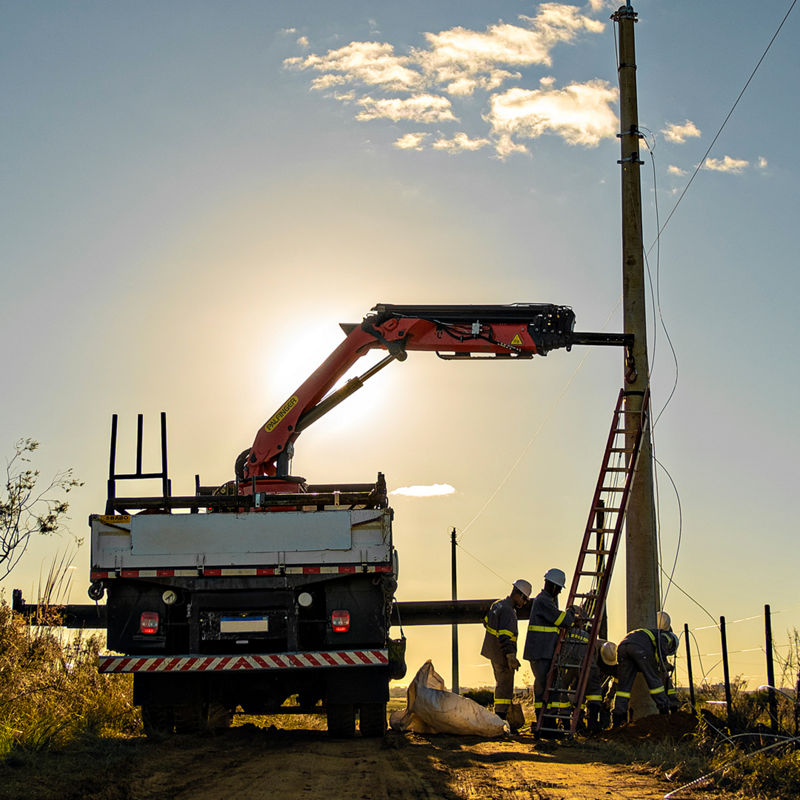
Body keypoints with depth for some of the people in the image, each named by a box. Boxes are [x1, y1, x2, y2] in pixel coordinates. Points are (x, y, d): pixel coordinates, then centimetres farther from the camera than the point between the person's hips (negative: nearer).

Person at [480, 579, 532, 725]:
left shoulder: (497, 604, 11)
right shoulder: (508, 611, -20)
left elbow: (486, 621, 25)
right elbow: (505, 635, -27)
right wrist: (511, 656, -29)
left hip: (493, 651, 10)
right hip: (502, 653, -10)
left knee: (501, 684, 18)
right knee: (505, 686, -6)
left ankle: (498, 717, 22)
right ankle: (501, 719, -7)